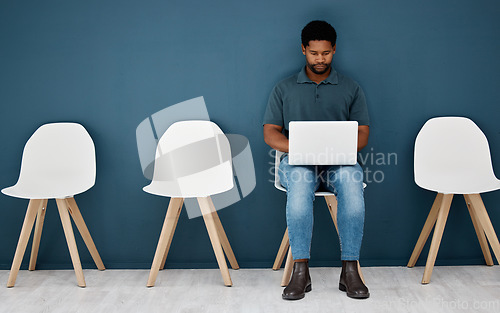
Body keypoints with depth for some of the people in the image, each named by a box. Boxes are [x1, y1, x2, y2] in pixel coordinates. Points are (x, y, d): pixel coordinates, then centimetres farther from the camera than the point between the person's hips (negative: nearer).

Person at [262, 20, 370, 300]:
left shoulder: (351, 89, 15)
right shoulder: (285, 89, 14)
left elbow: (362, 134, 8)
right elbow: (270, 133, 7)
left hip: (340, 161, 1)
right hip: (299, 161, 0)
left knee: (352, 188, -34)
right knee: (299, 191, -36)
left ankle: (350, 270, -27)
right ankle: (301, 271, -29)